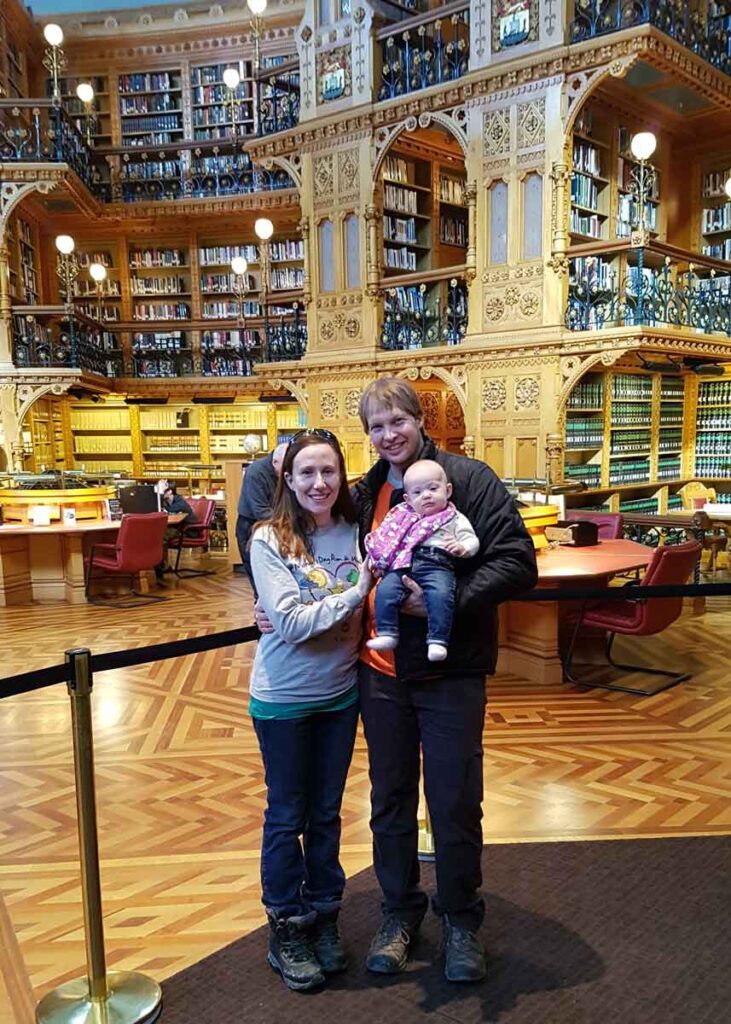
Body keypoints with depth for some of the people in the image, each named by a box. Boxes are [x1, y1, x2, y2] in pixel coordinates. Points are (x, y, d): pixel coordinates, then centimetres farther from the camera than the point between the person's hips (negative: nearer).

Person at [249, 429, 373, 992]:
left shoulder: (355, 532, -5)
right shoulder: (269, 540, -15)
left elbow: (371, 611, 4)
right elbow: (291, 622, -22)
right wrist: (356, 593, -25)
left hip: (340, 693, 3)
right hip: (284, 698, -3)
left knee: (326, 812, 18)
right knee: (287, 816, 12)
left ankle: (324, 917, 36)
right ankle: (287, 929, 30)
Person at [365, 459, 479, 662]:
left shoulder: (455, 518, 16)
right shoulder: (404, 517, 24)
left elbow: (472, 541, 9)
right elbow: (387, 538, 24)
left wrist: (462, 547, -14)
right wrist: (378, 554, 5)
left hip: (437, 566, -3)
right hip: (403, 563, 3)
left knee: (440, 595, -31)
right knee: (385, 590, -20)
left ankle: (437, 641, -26)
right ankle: (387, 634, -11)